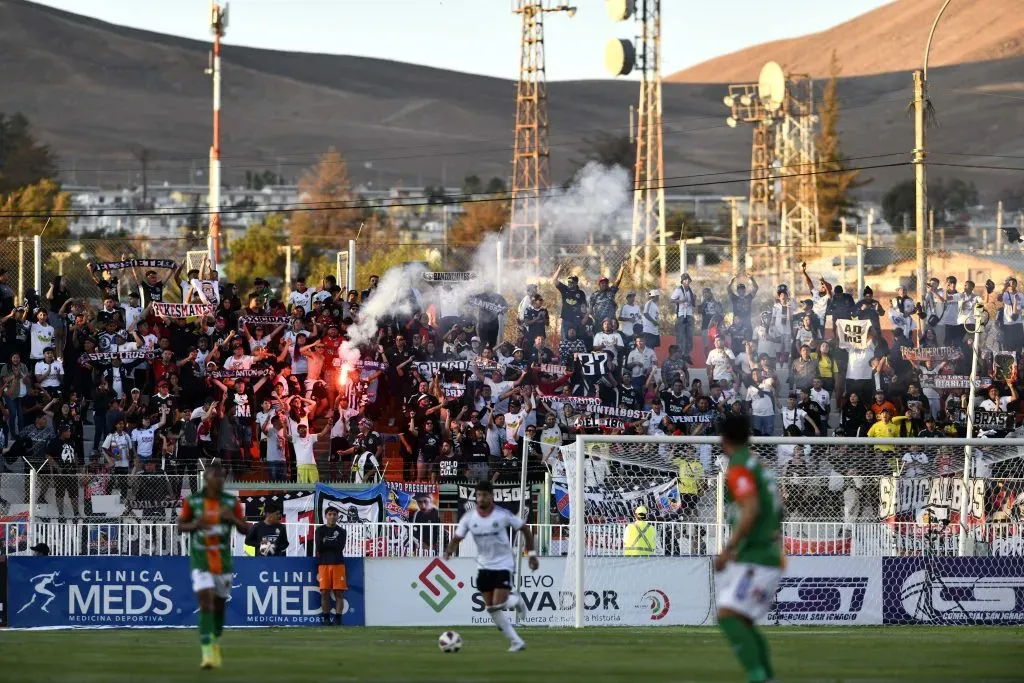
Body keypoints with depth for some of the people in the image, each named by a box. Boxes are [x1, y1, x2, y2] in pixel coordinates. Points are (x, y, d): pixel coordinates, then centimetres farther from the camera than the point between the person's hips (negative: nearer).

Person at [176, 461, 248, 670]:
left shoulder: (231, 502, -1)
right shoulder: (192, 501, -4)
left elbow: (245, 529, 2)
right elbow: (180, 525, 6)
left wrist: (233, 518, -19)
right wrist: (194, 524, -17)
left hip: (223, 560, 3)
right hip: (200, 559, -3)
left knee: (219, 605, 13)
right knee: (205, 603, -17)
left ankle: (215, 643, 39)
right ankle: (207, 653, -19)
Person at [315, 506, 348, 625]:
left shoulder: (341, 531, 11)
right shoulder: (320, 530, 10)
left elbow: (340, 547, -4)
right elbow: (319, 547, -3)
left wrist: (326, 543, -2)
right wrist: (333, 544, -1)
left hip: (338, 563, 0)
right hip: (323, 563, 0)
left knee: (339, 593, -5)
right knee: (325, 593, -3)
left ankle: (338, 620, -4)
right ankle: (326, 619, 2)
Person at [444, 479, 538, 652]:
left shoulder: (503, 515, -13)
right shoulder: (469, 517, -6)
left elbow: (524, 529, -1)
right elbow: (457, 538, -3)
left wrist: (531, 554, -2)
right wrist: (450, 550, -26)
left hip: (503, 564, -4)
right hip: (484, 565, 4)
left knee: (498, 604, -18)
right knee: (491, 609, 3)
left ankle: (515, 600, 19)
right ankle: (516, 642, 14)